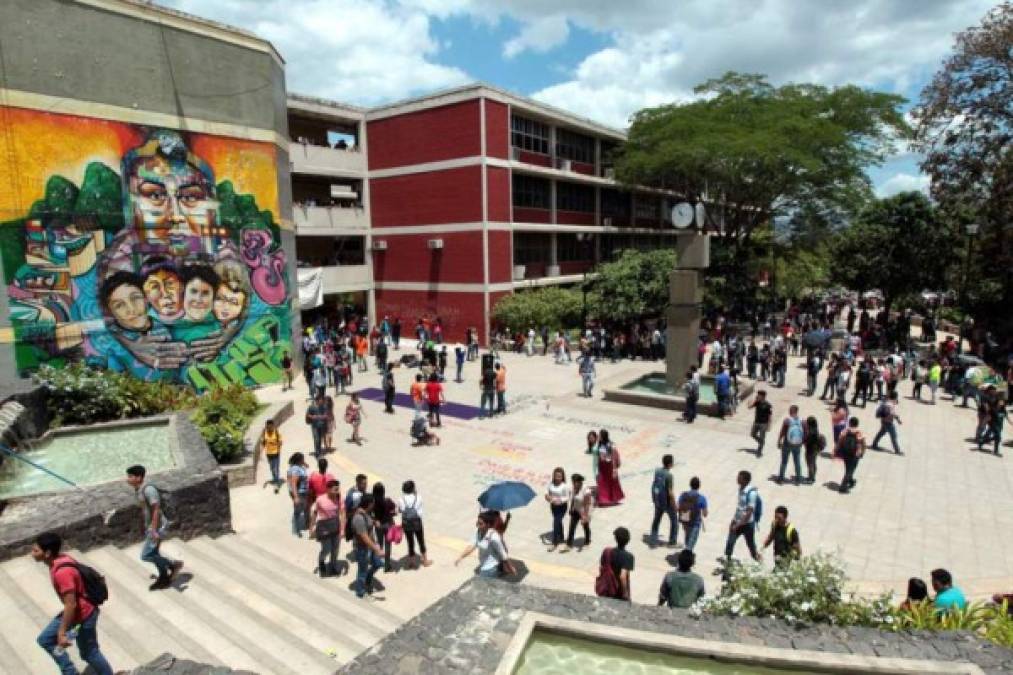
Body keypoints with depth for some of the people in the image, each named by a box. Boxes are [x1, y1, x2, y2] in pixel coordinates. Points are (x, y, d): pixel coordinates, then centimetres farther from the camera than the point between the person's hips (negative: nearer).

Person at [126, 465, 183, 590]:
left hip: (158, 526, -9)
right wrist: (147, 527, 21)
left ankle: (174, 564, 5)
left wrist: (154, 530, -25)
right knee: (153, 554, 15)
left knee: (145, 555, -6)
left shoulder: (148, 489, -23)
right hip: (150, 526, 9)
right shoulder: (138, 490, 7)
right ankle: (164, 579, 27)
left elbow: (156, 510, -25)